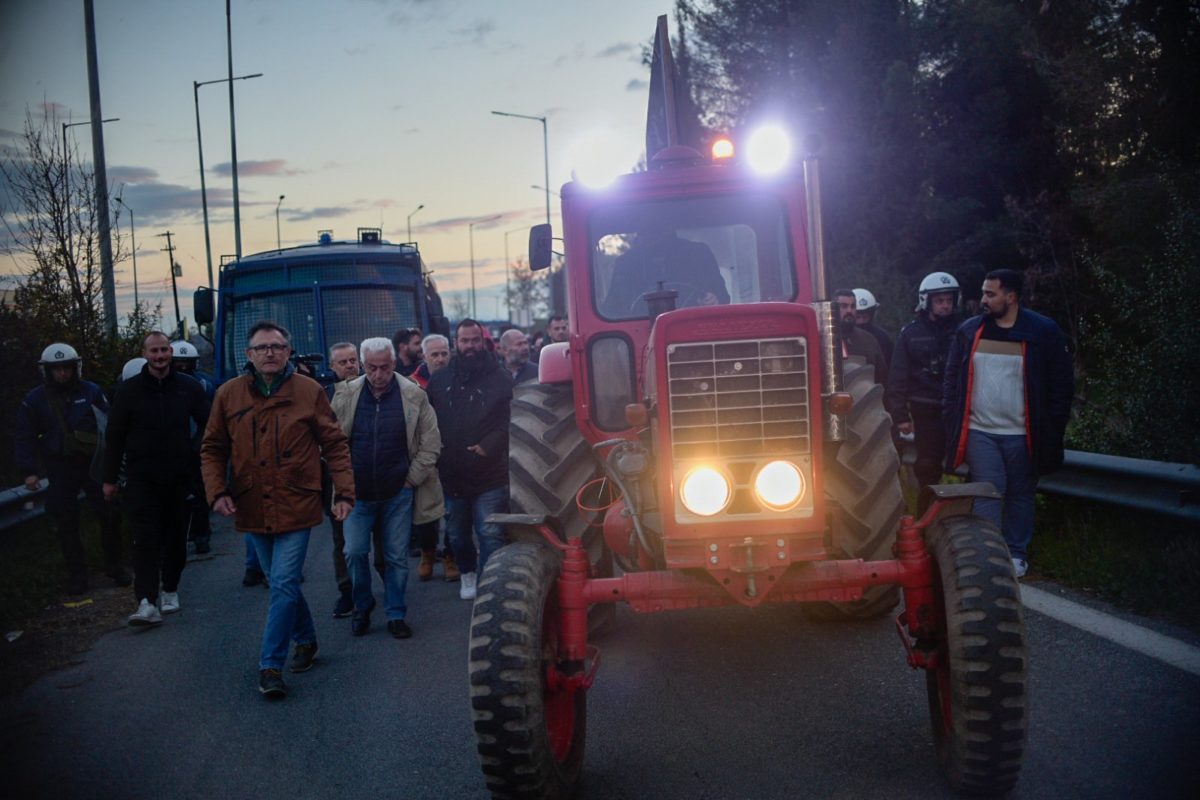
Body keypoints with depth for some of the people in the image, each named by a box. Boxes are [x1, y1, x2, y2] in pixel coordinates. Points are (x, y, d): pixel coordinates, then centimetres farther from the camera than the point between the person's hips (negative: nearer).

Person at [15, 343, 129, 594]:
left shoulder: (91, 392, 0)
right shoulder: (34, 399, 1)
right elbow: (24, 437, 5)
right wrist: (29, 471, -2)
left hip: (95, 464, 0)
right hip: (60, 469, 0)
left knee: (109, 516, 1)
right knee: (66, 524, 4)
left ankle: (114, 566, 18)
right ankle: (76, 574, 15)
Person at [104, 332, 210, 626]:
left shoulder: (189, 387, 3)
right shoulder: (129, 389, 1)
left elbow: (207, 425, 11)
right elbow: (114, 436, 5)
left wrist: (195, 454, 0)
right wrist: (110, 478, 5)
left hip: (179, 477, 2)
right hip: (142, 477, -2)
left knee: (176, 537, 11)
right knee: (146, 538, -10)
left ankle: (170, 590, 27)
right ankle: (147, 602, -15)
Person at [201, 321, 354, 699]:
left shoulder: (309, 391, -3)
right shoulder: (229, 394, 3)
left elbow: (335, 444, 1)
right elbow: (212, 450, 8)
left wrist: (344, 492, -6)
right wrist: (217, 491, -6)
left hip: (296, 508, -3)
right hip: (252, 510, 3)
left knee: (284, 584, -8)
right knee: (282, 583, 16)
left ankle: (271, 666, -1)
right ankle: (306, 639, 36)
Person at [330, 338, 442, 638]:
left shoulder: (414, 396, -6)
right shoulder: (345, 395, -4)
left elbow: (431, 442, 0)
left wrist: (413, 478, -3)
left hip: (398, 493, -1)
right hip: (358, 492, 1)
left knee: (397, 557, 6)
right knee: (354, 552, -1)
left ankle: (396, 614, 20)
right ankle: (362, 606, 22)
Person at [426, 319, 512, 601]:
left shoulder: (499, 380, -4)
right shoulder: (439, 381, 5)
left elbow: (512, 419, -5)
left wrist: (490, 445, -16)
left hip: (489, 475, -3)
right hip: (451, 474, 4)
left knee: (490, 534, -8)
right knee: (457, 534, 19)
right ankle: (467, 573, 42)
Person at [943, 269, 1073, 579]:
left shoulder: (1043, 332, -4)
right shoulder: (968, 331, 3)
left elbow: (1061, 385, -1)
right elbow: (951, 381, 7)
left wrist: (1051, 430, -4)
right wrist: (952, 424, 1)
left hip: (1023, 435, -1)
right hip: (979, 432, 1)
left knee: (1020, 495, 10)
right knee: (987, 494, -4)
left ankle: (1016, 554, 23)